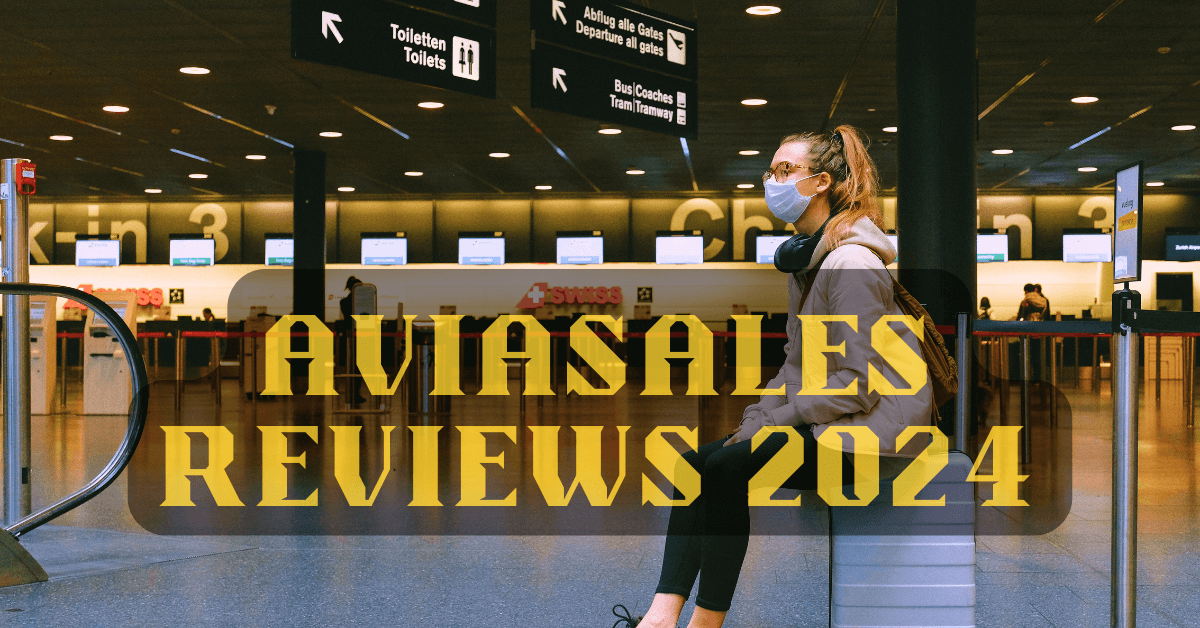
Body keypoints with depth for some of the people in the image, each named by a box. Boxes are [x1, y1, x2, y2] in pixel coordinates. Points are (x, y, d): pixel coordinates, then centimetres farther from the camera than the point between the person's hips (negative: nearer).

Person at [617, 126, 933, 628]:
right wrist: (753, 421, 4)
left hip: (871, 429, -10)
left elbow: (858, 386, -21)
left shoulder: (852, 262, -17)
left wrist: (774, 421, -15)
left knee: (727, 468, -24)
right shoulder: (804, 257, 14)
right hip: (820, 417, 10)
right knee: (696, 461, -5)